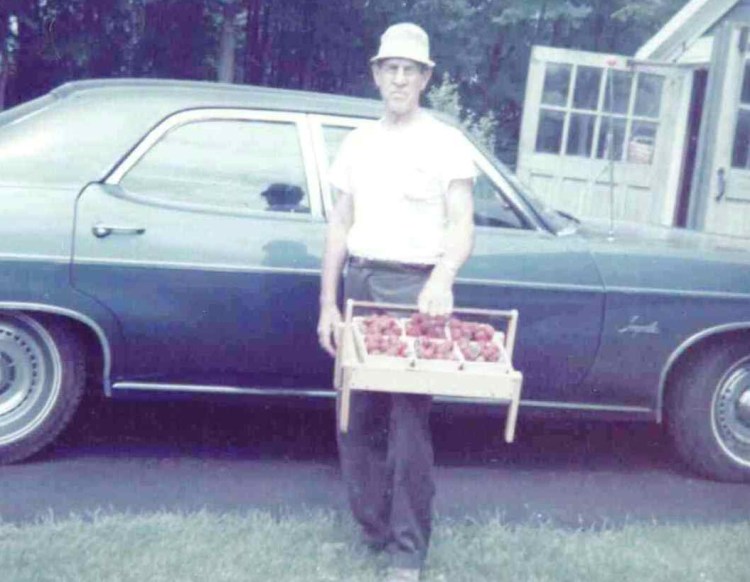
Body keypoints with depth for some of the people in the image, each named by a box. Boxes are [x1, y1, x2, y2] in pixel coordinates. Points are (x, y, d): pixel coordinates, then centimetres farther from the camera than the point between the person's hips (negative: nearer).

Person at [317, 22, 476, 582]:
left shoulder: (446, 142, 0)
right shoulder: (357, 142, 13)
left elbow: (462, 227, -6)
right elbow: (340, 226, 14)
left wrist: (442, 280, -26)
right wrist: (328, 303, 9)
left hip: (414, 288, -5)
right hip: (360, 284, 5)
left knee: (409, 425, -6)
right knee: (355, 418, 8)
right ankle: (374, 526, 25)